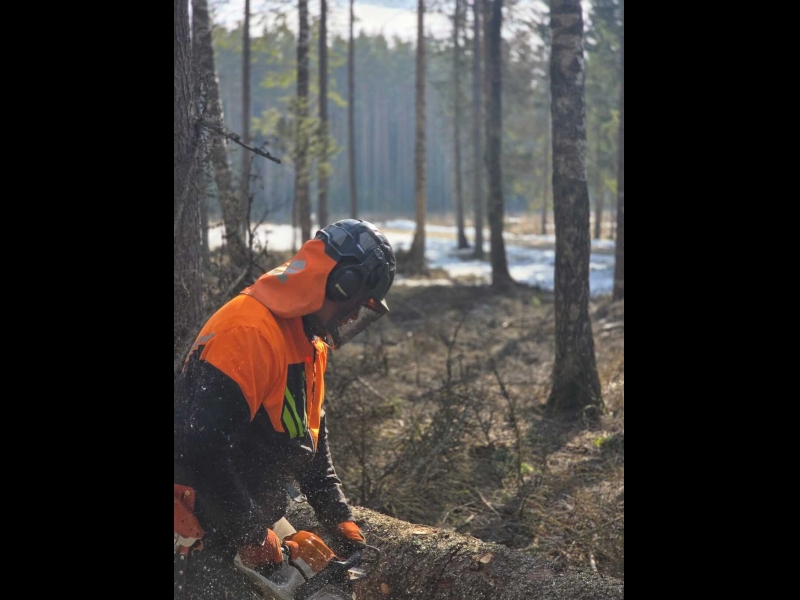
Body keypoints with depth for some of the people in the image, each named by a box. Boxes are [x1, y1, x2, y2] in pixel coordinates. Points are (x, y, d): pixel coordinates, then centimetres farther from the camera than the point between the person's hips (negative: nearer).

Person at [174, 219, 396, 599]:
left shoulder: (309, 345, 9)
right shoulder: (250, 332, -25)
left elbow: (311, 441, 21)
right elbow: (204, 449, -31)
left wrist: (340, 521, 16)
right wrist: (254, 537, -21)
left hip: (249, 522, 10)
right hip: (199, 537, -10)